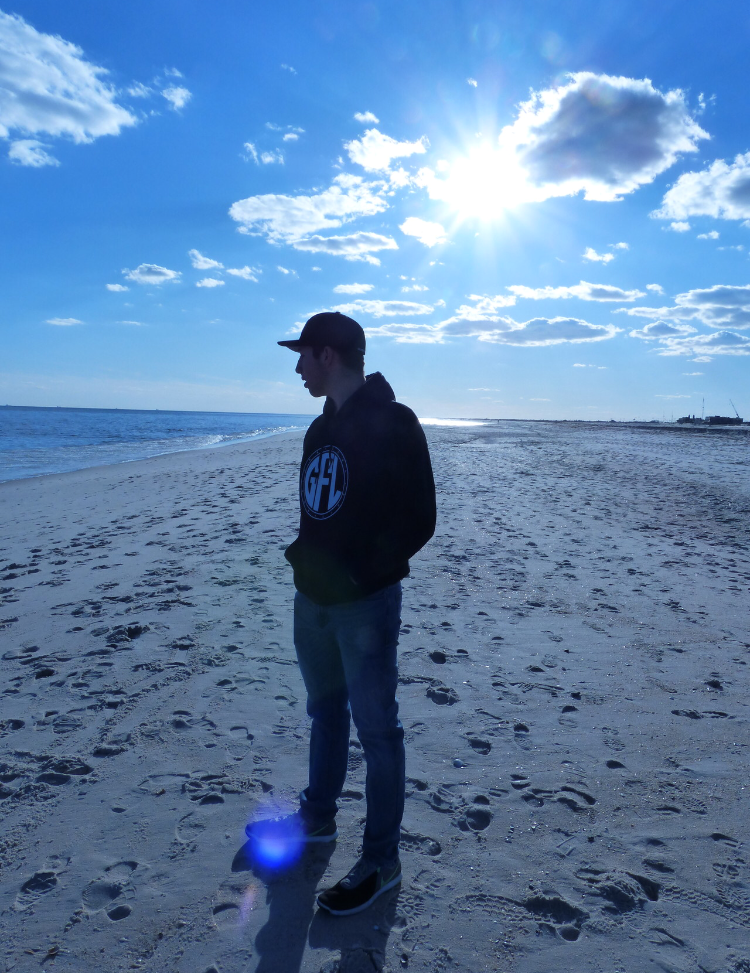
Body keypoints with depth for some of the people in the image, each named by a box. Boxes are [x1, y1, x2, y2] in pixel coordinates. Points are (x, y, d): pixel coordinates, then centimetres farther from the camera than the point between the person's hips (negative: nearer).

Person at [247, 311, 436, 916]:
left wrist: (359, 574, -18)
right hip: (313, 597, 8)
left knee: (376, 728, 3)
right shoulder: (323, 429, 12)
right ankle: (318, 817, 41)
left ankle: (382, 861, 18)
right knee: (326, 711, 22)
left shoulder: (392, 424, -13)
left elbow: (419, 521, -16)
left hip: (364, 604, -8)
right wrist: (304, 555, 5)